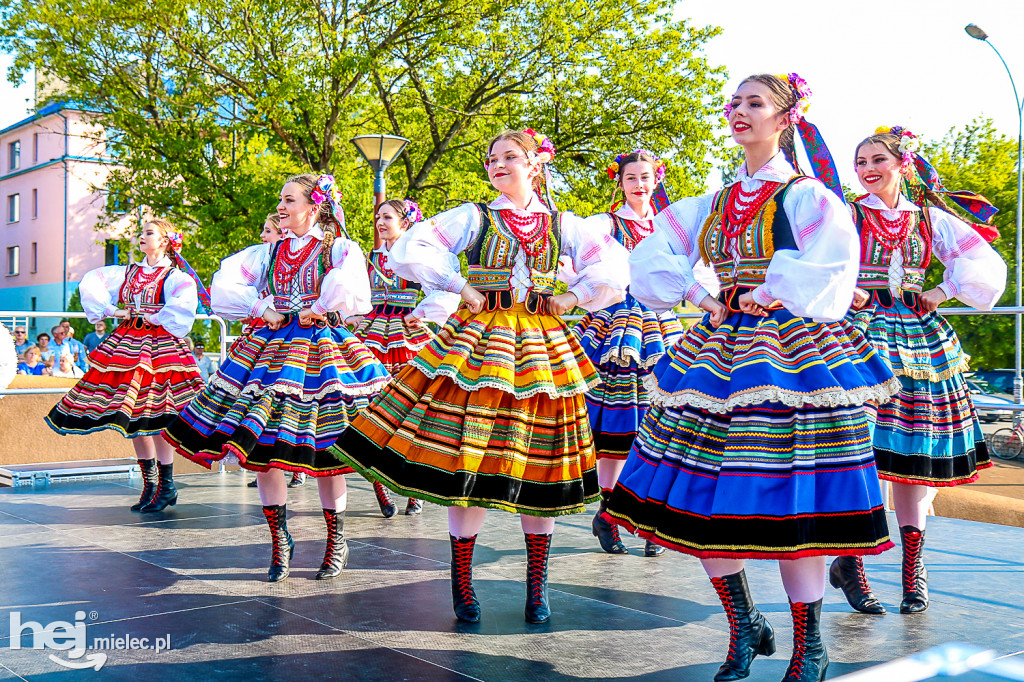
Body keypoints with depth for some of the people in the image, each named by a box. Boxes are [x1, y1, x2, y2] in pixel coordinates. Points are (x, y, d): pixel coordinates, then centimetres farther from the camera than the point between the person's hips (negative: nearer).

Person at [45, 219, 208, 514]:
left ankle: (167, 486, 1)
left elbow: (186, 301, -22)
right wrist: (110, 309, 1)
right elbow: (90, 281, 13)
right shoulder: (128, 272, 15)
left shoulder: (175, 276, -3)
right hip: (126, 341, 7)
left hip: (158, 344, -6)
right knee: (131, 414, 6)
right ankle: (150, 484, 16)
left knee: (155, 413, -9)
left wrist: (157, 319, -14)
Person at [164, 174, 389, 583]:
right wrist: (262, 309, -3)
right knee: (258, 446, 0)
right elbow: (223, 286, 9)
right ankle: (280, 540, 14)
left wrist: (315, 312, -11)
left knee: (321, 449, -2)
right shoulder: (268, 253, 14)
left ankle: (337, 542, 15)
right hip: (270, 349, 5)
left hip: (321, 349, -5)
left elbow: (352, 293, -21)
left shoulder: (340, 249, -1)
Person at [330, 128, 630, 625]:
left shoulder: (561, 224, 10)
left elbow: (614, 264, 4)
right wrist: (460, 286, -7)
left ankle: (536, 588, 16)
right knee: (469, 464, -6)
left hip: (542, 348, 2)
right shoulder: (474, 217, 3)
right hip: (479, 340, -2)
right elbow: (408, 251, -6)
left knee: (536, 469, 3)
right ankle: (462, 584, 10)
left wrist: (574, 297, -2)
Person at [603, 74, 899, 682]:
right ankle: (745, 627, 22)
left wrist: (757, 297, -9)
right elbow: (650, 260, 11)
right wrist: (698, 294, -3)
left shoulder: (810, 197, -1)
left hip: (790, 352, -6)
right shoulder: (713, 205, 15)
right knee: (700, 495, 3)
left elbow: (823, 278, -15)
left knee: (790, 507, -6)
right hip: (717, 352, 6)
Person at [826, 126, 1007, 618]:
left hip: (918, 335, 3)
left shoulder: (930, 218, 12)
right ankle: (848, 562, -1)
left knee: (916, 447, 3)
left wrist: (940, 293, 0)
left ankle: (913, 566, 13)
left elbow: (987, 264, 10)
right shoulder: (844, 216, 6)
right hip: (860, 334, -3)